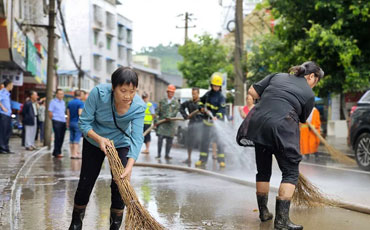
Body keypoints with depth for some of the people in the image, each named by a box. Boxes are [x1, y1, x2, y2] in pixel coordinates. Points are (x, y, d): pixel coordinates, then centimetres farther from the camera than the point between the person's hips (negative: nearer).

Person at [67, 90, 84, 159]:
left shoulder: (70, 103, 11)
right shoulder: (80, 103, -10)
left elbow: (68, 114, 12)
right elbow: (80, 113, -18)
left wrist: (68, 123, 17)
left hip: (71, 122, 6)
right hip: (78, 122, -6)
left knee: (71, 139, 9)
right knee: (77, 139, -5)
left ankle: (72, 154, 10)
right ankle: (75, 154, -9)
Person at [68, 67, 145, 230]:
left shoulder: (138, 107, -30)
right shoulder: (99, 93, -33)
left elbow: (137, 138, -37)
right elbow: (84, 122, -24)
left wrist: (129, 166, -51)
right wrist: (99, 138, -42)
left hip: (121, 144, 0)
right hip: (94, 141, 0)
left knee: (118, 185, -9)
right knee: (85, 183, 4)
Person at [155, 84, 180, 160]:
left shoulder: (176, 102, 8)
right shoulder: (162, 101, 11)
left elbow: (176, 111, -5)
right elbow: (158, 111, 8)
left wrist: (169, 117, -20)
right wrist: (155, 120, -3)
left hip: (171, 123, 0)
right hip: (161, 122, 0)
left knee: (169, 139, 1)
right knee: (160, 138, -10)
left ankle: (167, 155, 9)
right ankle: (159, 154, -3)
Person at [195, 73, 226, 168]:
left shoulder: (221, 97, -10)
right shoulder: (208, 94, 8)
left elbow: (222, 110, -20)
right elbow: (201, 100, 26)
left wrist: (217, 116, -37)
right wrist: (201, 107, 7)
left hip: (215, 122, -6)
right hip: (207, 121, 6)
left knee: (218, 141, -8)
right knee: (204, 140, 12)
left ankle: (221, 160, -1)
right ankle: (202, 159, 21)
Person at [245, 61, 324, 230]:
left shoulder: (277, 76, 18)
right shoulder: (309, 94, 9)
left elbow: (252, 92, 13)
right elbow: (302, 119, 13)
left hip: (257, 122, 5)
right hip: (282, 126, -5)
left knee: (263, 170, 19)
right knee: (290, 172, 4)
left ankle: (263, 212, 30)